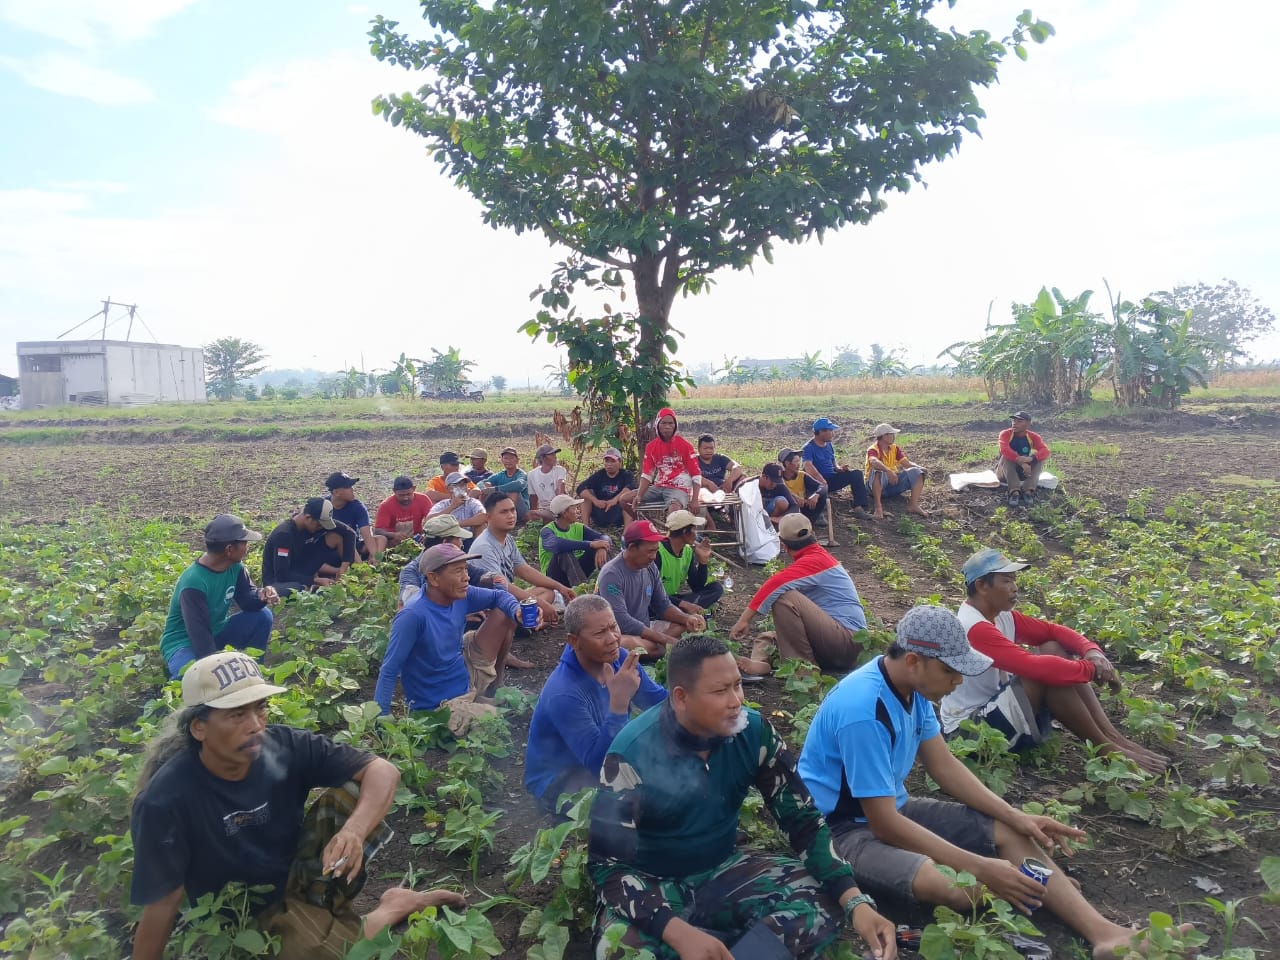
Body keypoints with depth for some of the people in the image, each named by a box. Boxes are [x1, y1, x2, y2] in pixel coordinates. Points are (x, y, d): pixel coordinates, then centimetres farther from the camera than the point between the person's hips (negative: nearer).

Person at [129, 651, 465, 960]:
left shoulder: (283, 745, -19)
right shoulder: (166, 801, -27)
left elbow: (383, 771, -20)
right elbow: (162, 904, -17)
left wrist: (353, 832, -38)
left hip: (300, 876, 3)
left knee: (352, 790, -18)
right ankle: (392, 909, 0)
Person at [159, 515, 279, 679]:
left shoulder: (235, 566, -8)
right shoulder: (194, 583, -31)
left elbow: (247, 598, -2)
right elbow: (200, 636, -31)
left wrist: (261, 595, -26)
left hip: (217, 632, 8)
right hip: (184, 642, -8)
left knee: (262, 616, -13)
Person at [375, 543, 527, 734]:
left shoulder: (461, 595, -9)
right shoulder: (413, 616, -29)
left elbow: (498, 596, 5)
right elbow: (389, 672, -26)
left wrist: (517, 611, -17)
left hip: (467, 677, 7)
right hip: (440, 705, -7)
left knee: (504, 615, 0)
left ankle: (495, 684, 20)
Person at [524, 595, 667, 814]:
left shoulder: (619, 659, -11)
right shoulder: (564, 693, -33)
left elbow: (660, 701, 3)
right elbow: (600, 764, -37)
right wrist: (619, 702, -45)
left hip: (602, 754, 8)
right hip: (558, 783, -7)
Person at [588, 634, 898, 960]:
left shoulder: (755, 732, -12)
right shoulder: (633, 752, -24)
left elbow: (802, 819, -6)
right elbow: (606, 862, -22)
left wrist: (855, 901, -22)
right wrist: (678, 932, -37)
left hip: (722, 872, 4)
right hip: (652, 885, -3)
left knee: (826, 901, -18)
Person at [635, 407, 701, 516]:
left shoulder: (684, 445, -6)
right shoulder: (651, 446, 6)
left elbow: (696, 475, -6)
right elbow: (647, 474, 4)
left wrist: (694, 500, -16)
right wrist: (639, 495, -11)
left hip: (679, 488, -6)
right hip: (659, 487, 6)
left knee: (673, 510, -37)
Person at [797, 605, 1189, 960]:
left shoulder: (912, 685, -4)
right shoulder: (863, 710, -32)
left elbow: (944, 766, 7)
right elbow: (885, 824, -28)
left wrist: (1018, 817, -1)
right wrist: (980, 868, -25)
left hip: (891, 808, 9)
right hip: (844, 826, -9)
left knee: (1007, 832, -3)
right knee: (943, 883, -35)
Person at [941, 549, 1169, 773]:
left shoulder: (1001, 615, 5)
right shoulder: (975, 629, -26)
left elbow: (1053, 631, 6)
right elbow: (1034, 667, -33)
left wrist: (1092, 651, -14)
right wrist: (1092, 669, -22)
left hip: (994, 708, 10)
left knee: (1053, 649, -2)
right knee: (1047, 672, -25)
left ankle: (1112, 736, -4)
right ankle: (1105, 748, -8)